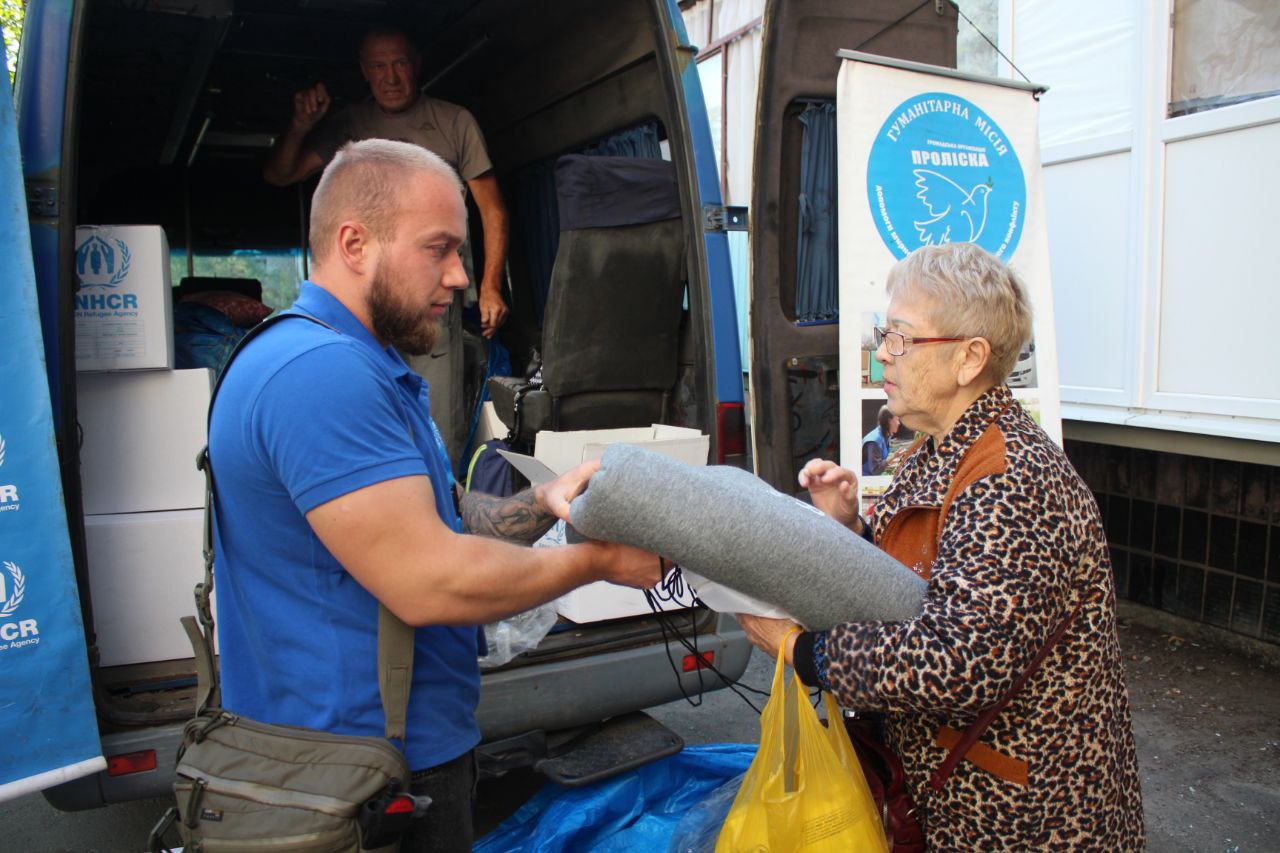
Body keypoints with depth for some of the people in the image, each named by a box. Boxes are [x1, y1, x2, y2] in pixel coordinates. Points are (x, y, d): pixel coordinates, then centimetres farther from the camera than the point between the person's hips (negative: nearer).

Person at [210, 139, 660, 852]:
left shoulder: (363, 366, 12)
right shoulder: (320, 371, -24)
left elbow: (432, 519, 14)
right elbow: (428, 582, -28)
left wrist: (542, 504, -3)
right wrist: (598, 560, -17)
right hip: (373, 776, -10)